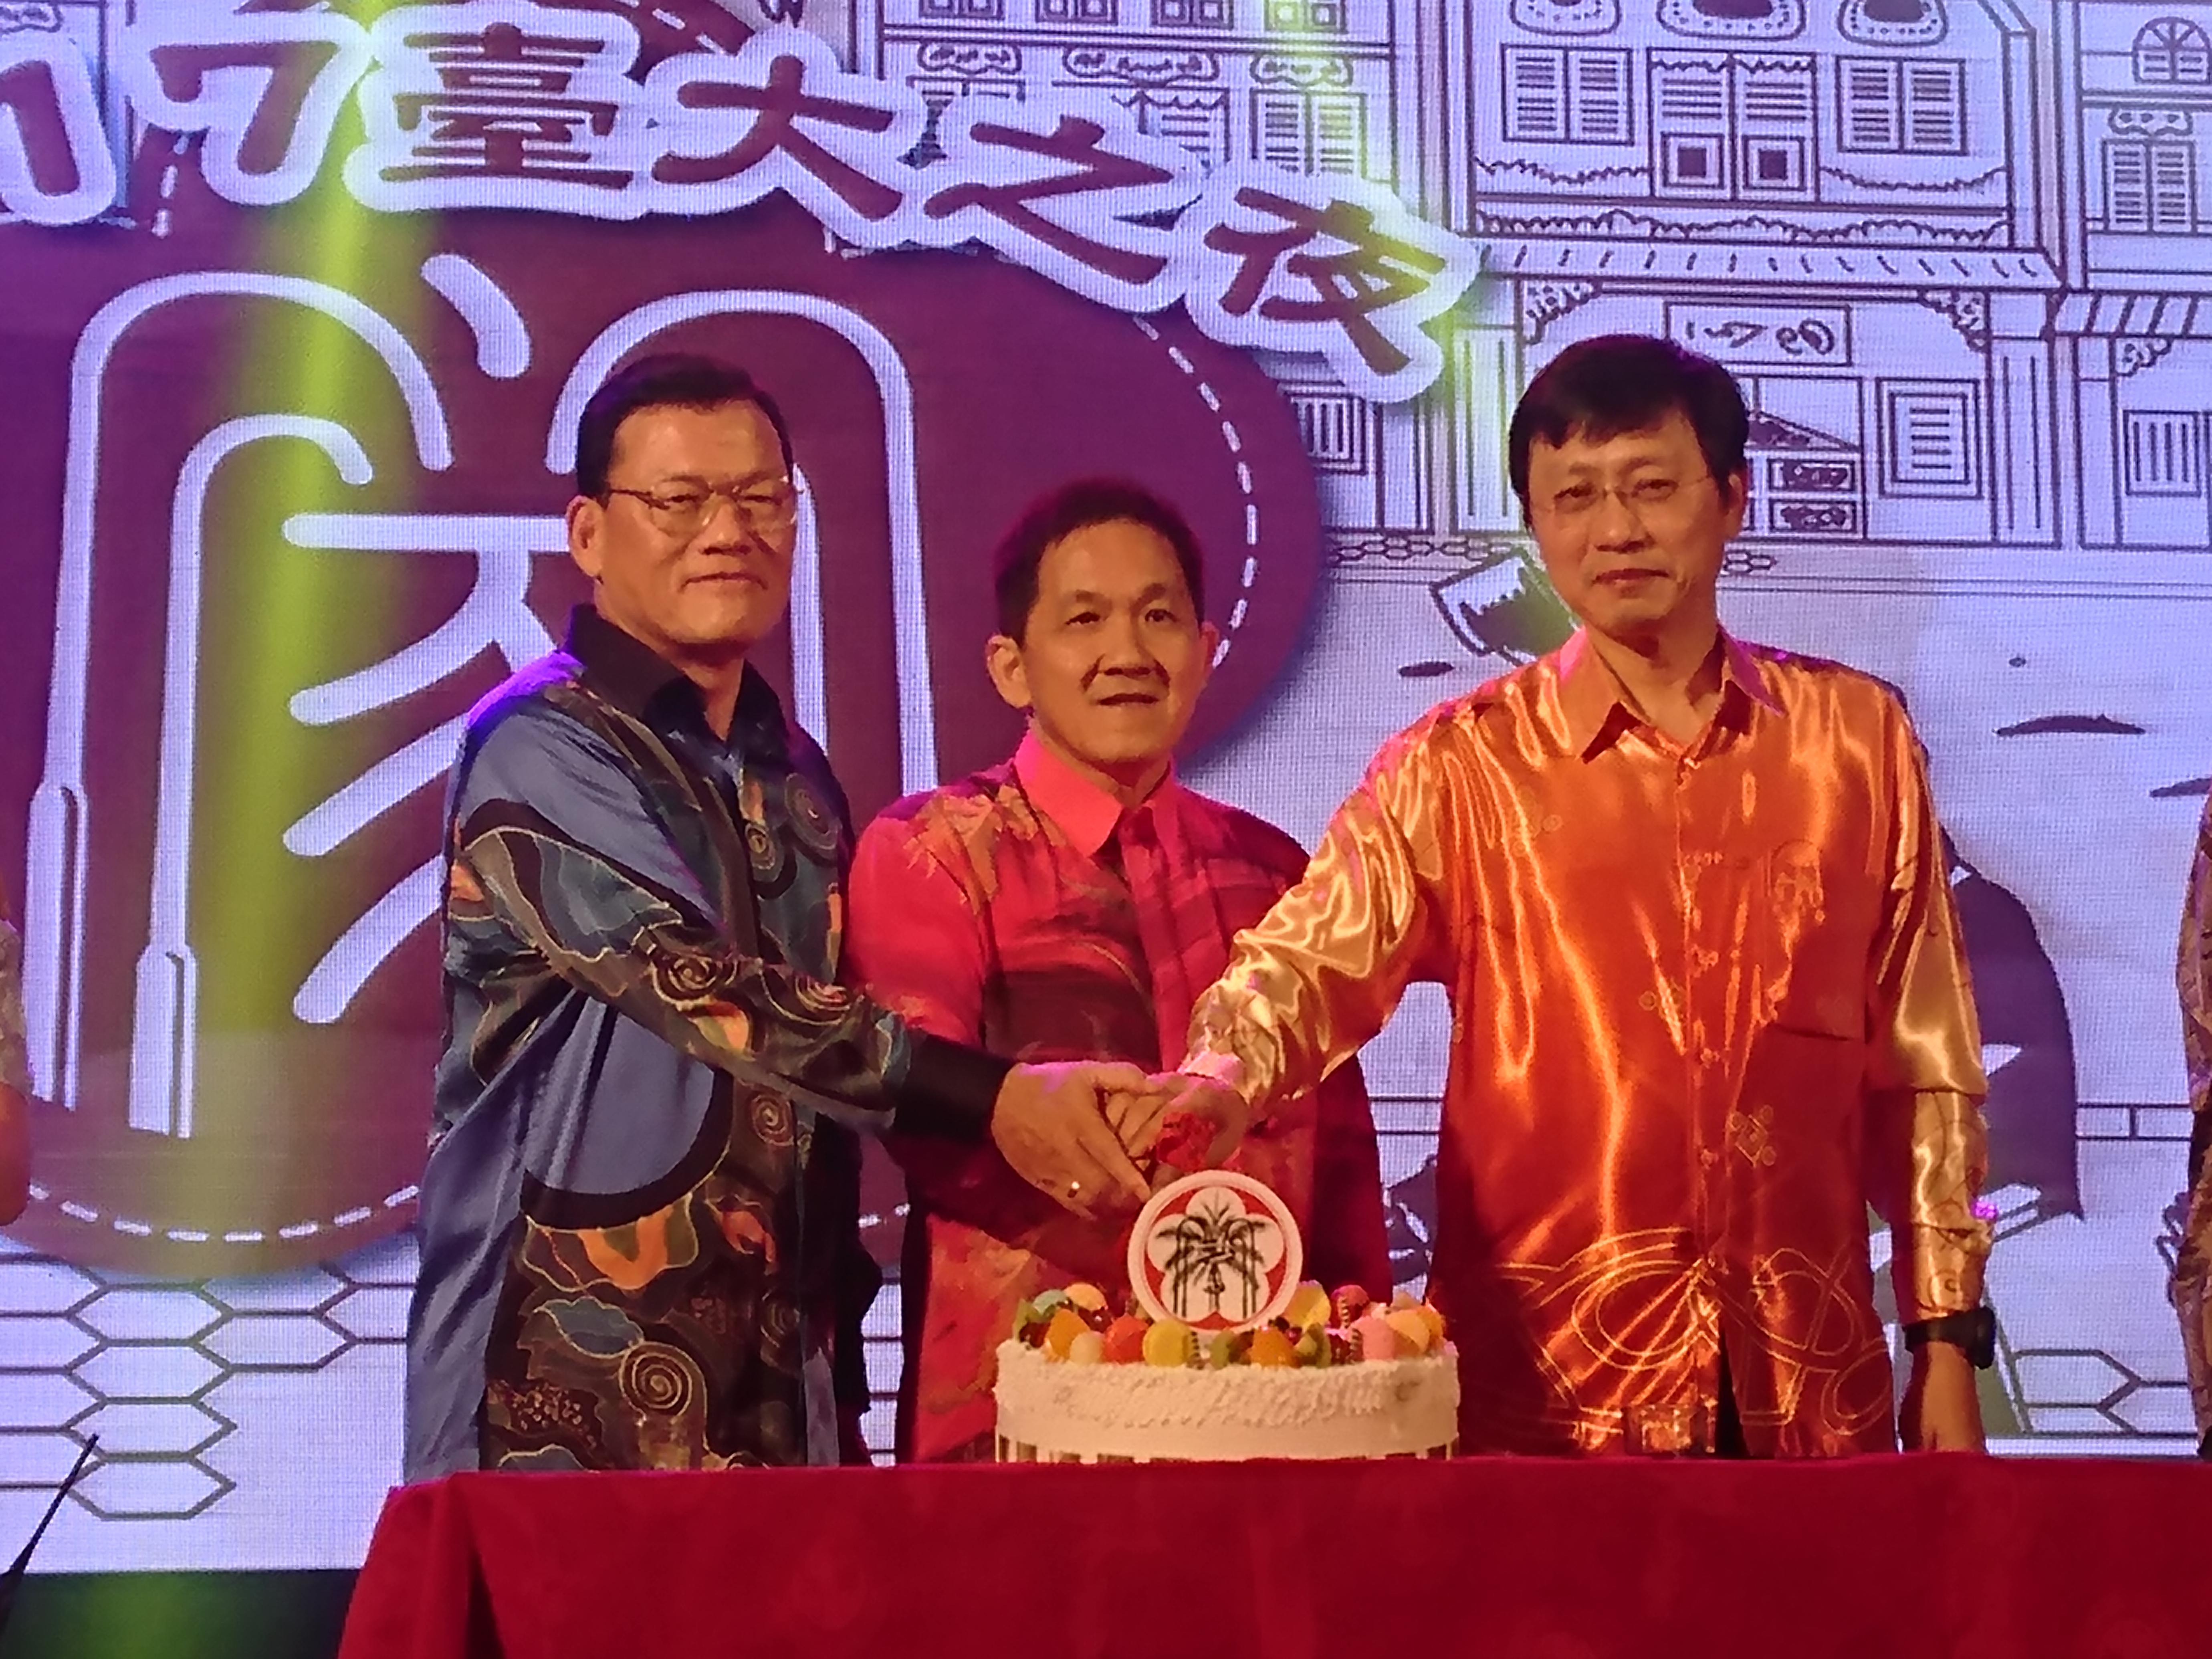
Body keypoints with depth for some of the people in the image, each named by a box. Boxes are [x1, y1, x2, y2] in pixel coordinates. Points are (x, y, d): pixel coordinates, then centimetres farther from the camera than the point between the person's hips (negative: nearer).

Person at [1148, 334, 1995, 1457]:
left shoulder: (1856, 737, 5)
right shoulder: (1461, 766, 1)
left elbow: (1924, 1067, 7)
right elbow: (1309, 956, -12)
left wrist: (1947, 1339, 5)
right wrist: (1221, 1081, -33)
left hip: (1812, 1392, 2)